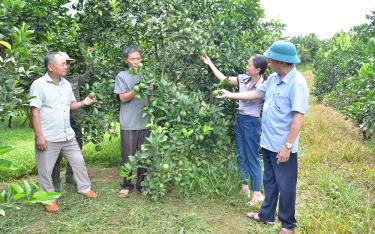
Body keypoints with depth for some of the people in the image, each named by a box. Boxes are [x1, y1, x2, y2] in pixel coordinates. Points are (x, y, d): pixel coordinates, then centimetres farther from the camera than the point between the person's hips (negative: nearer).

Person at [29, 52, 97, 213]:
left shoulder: (66, 84, 7)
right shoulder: (39, 85, -13)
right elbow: (35, 111, -15)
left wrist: (83, 103, -3)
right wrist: (39, 136, -18)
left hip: (68, 135, 6)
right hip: (48, 138, -6)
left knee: (79, 162, 14)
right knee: (46, 169, 7)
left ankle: (85, 188, 32)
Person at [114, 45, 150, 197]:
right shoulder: (122, 76, 1)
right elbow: (123, 98, -7)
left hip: (145, 122, 2)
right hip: (128, 123, -2)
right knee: (128, 156, 6)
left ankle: (142, 183, 22)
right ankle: (127, 185, 20)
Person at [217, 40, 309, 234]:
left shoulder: (297, 83, -20)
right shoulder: (273, 78, 5)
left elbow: (298, 117, -23)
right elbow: (257, 93, 19)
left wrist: (287, 146, -22)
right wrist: (231, 95, 23)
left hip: (283, 147, -8)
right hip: (268, 143, 8)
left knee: (285, 185, 8)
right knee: (269, 181, 21)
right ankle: (267, 215, 38)